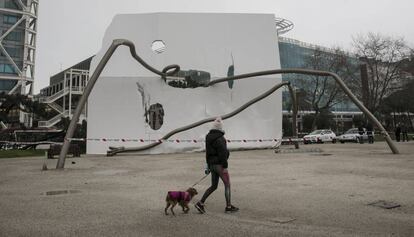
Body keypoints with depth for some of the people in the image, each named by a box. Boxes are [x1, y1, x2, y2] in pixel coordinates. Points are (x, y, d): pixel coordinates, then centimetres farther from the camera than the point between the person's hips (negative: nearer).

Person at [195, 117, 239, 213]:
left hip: (212, 165, 8)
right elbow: (222, 153, -20)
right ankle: (228, 206, 13)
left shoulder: (208, 137, 10)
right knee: (227, 185, 5)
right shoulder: (219, 138, -18)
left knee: (213, 186, 15)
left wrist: (209, 166, 22)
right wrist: (225, 166, -17)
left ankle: (200, 203, 10)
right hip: (219, 165, -8)